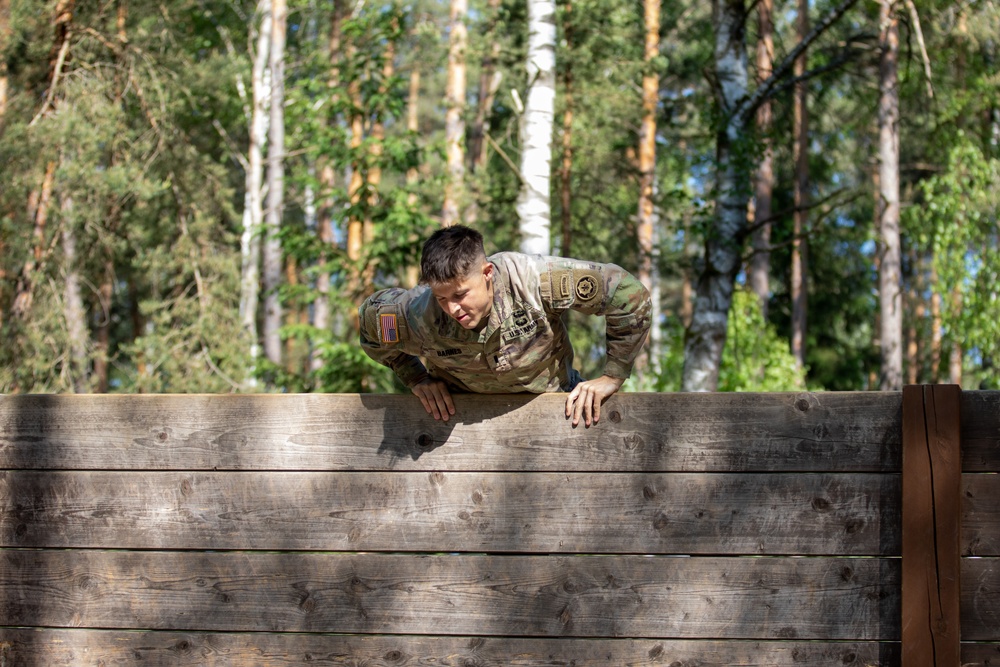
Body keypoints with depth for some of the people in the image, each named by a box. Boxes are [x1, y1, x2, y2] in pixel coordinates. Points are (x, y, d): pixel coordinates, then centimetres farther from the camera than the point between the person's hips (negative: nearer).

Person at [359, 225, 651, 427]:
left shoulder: (534, 279, -37)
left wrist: (612, 377, -19)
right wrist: (417, 379, -9)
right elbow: (370, 318, -6)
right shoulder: (417, 316, -32)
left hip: (551, 393, 0)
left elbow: (629, 294, -26)